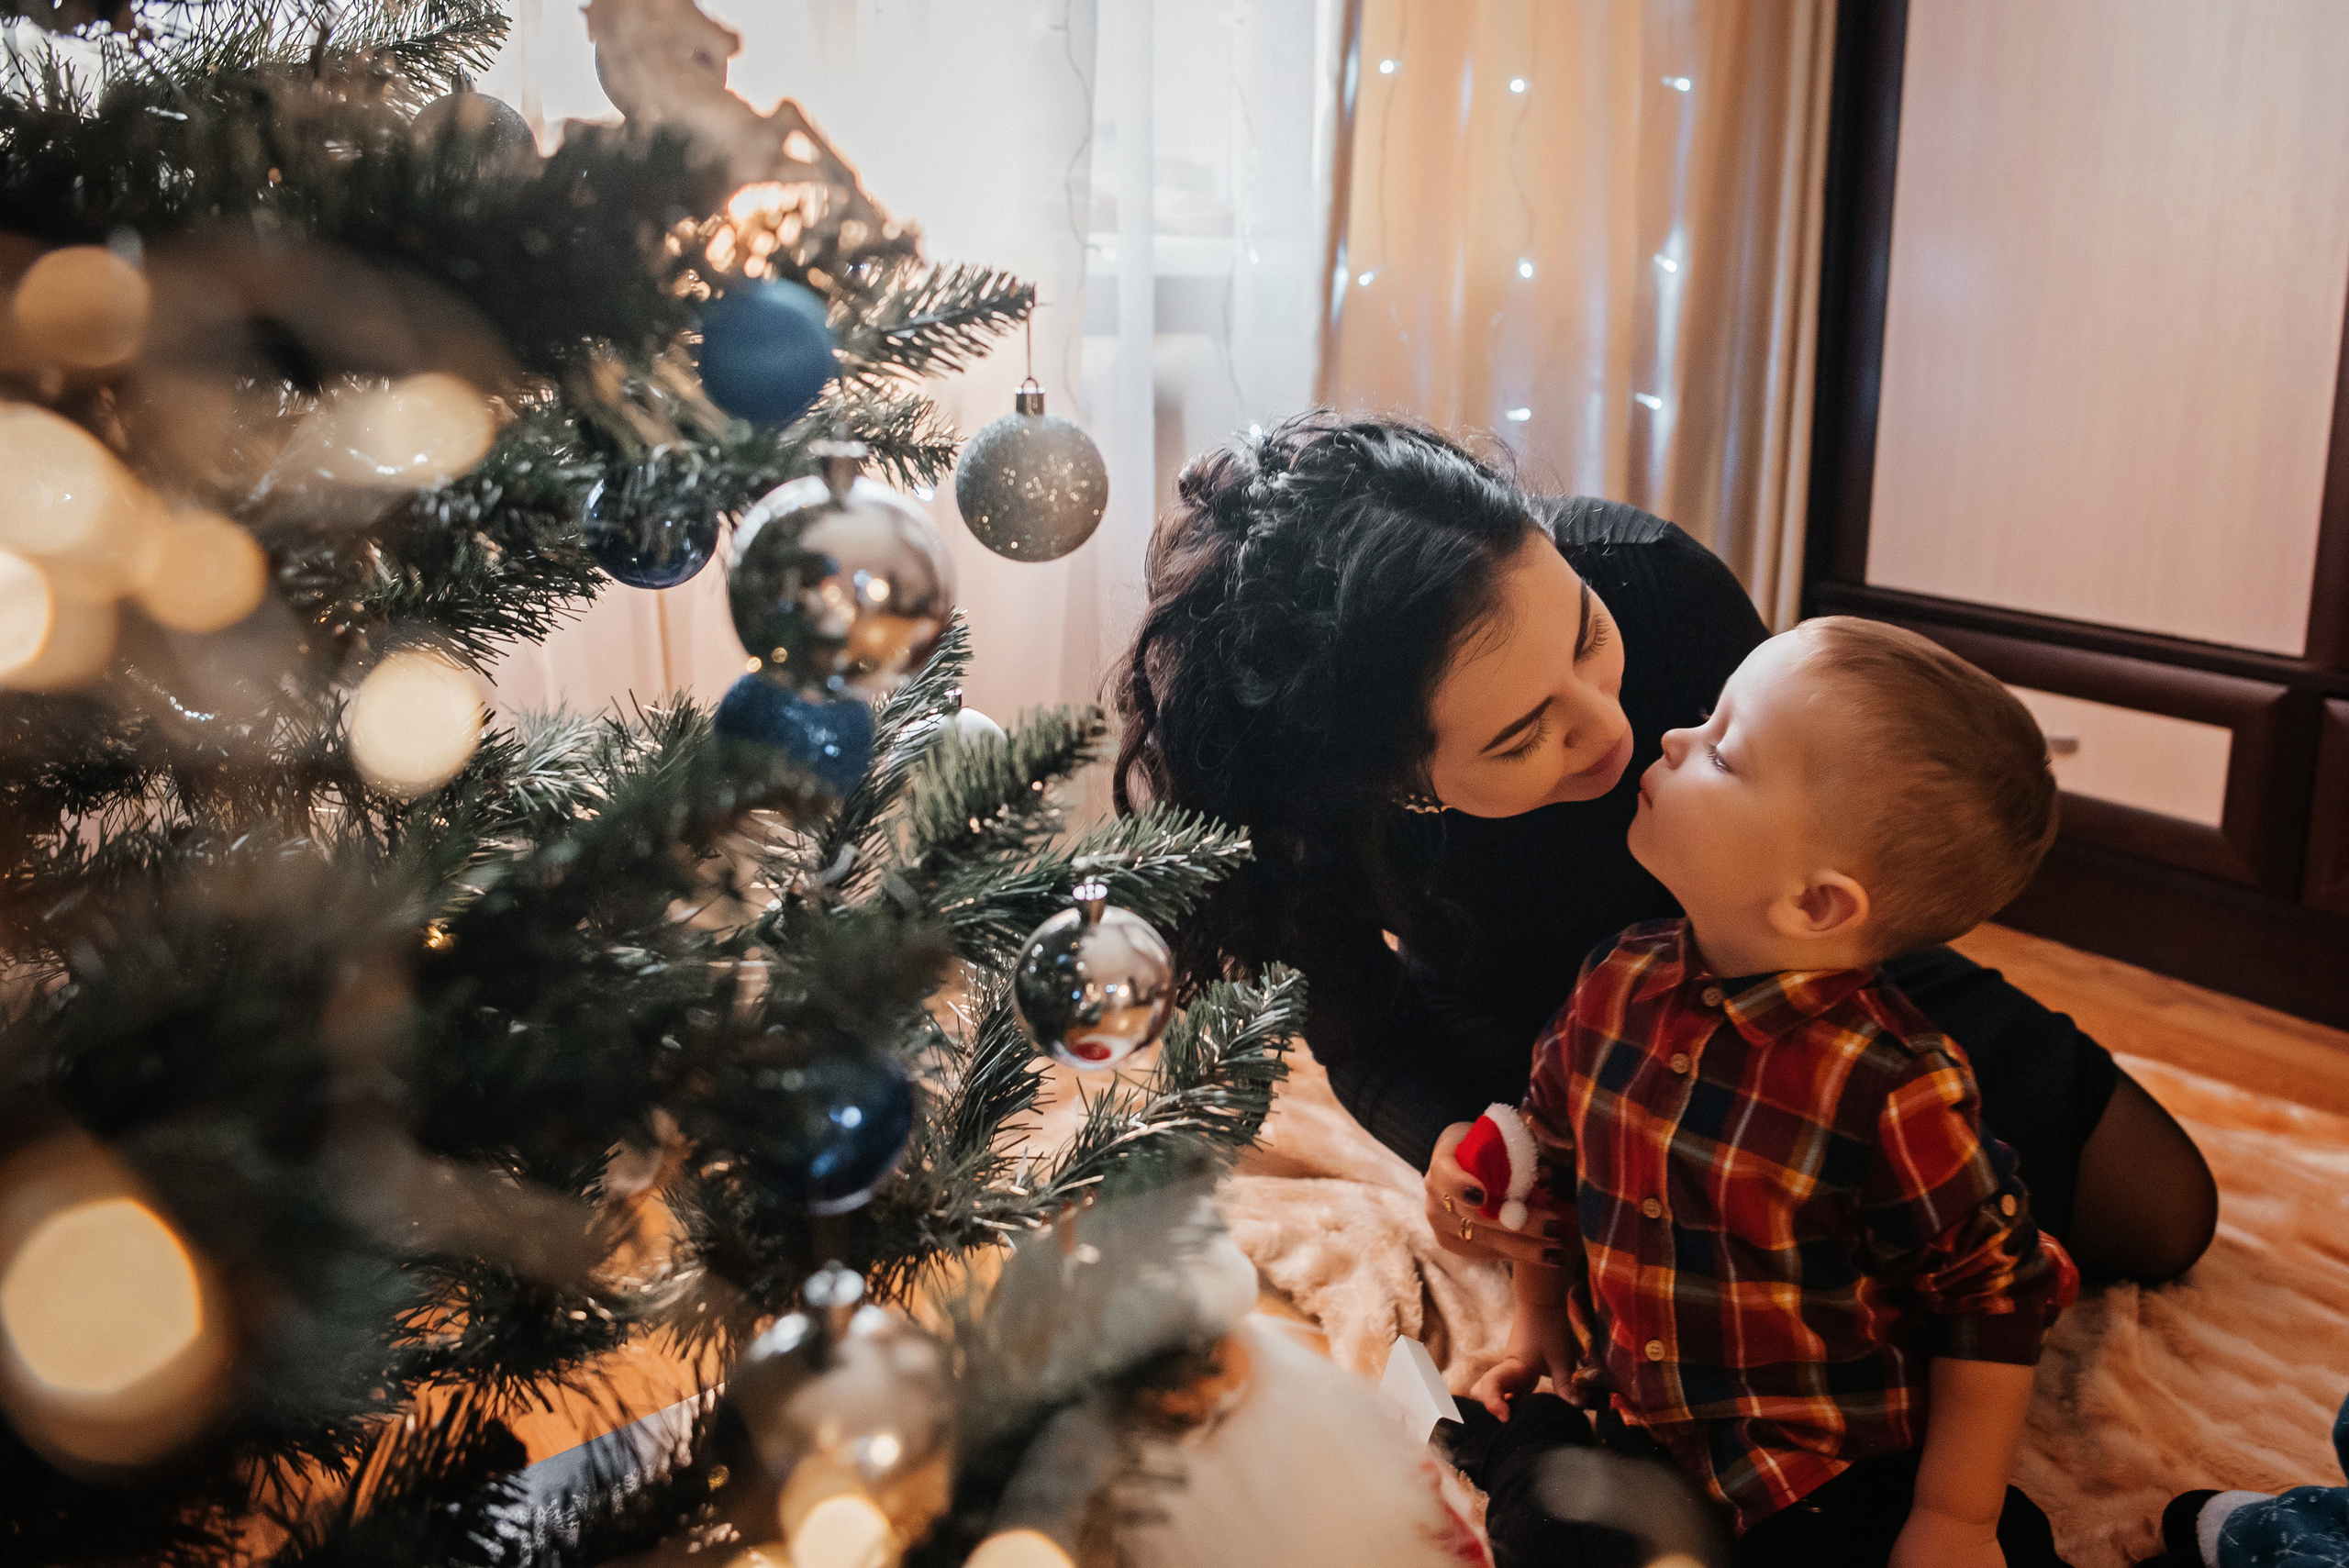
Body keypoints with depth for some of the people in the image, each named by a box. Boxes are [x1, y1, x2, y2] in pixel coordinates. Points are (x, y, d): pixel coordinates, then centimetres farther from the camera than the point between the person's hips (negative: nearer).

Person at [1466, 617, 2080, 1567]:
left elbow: (1996, 1304, -13)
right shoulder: (1615, 986, -7)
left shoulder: (1892, 1087, -24)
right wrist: (1536, 1323, 17)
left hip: (1832, 1471, -4)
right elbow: (1551, 1159, 11)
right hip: (1625, 1410, 5)